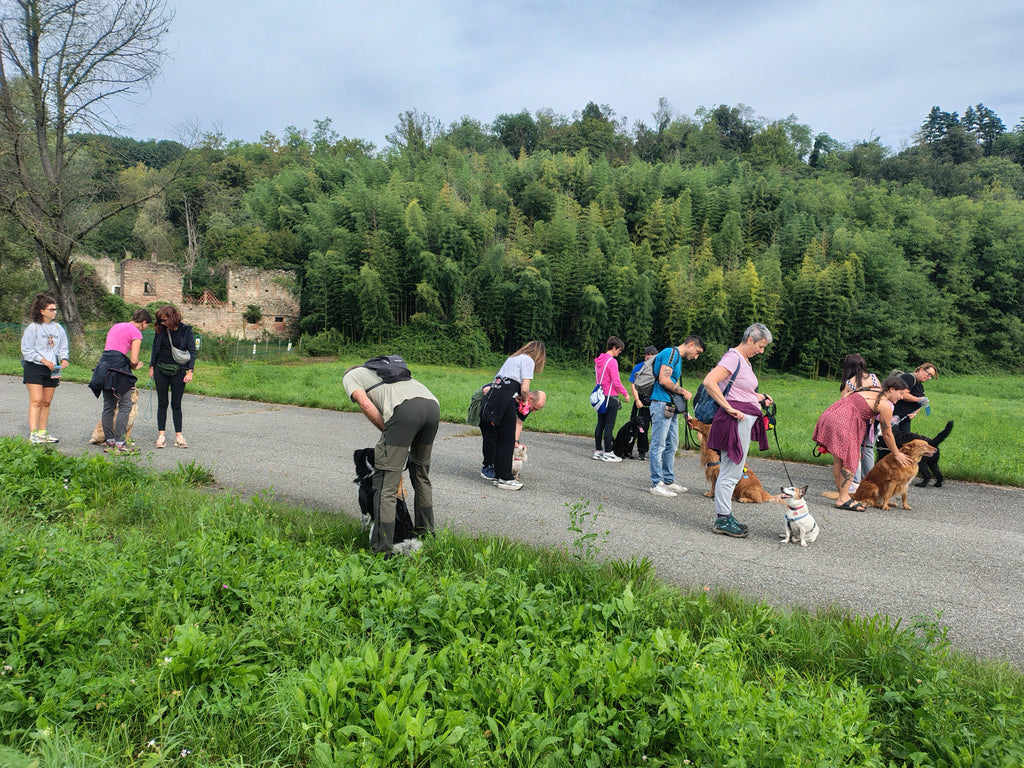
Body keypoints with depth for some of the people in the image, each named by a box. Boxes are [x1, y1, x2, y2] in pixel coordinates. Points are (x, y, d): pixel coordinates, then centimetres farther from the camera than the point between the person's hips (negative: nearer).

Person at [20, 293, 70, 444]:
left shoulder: (58, 328, 10)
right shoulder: (32, 328, -4)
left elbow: (63, 348, 15)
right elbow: (26, 349, -6)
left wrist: (64, 359, -6)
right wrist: (44, 360, -16)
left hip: (52, 369, 5)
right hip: (34, 368, -5)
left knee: (46, 402, 8)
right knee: (36, 401, -11)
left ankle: (42, 433, 15)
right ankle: (33, 434, -12)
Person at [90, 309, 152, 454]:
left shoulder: (115, 326, 21)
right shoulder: (136, 333, -3)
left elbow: (108, 349, 21)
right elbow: (134, 360, -10)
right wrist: (133, 367, 12)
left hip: (104, 365, 8)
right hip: (118, 367, -8)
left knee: (108, 406, 12)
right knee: (125, 406, -5)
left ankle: (110, 442, 15)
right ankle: (119, 444, -9)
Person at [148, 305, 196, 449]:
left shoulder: (186, 330, -4)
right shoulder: (160, 330, 4)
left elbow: (192, 351, -4)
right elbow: (154, 348, 14)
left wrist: (190, 371, -9)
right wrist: (152, 367, 11)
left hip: (178, 371, -2)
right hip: (161, 370, 2)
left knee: (176, 404, 2)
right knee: (162, 403, 4)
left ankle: (178, 436, 7)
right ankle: (161, 435, 8)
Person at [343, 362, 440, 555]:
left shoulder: (349, 376, 25)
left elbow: (365, 405, 6)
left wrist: (387, 433, 12)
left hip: (405, 409, -7)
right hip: (432, 404, 7)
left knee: (386, 481, -1)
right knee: (421, 472, 24)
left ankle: (382, 549, -1)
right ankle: (425, 533, 36)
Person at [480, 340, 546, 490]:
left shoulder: (513, 358, 27)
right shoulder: (528, 360, 2)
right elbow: (524, 389, -8)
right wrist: (524, 399, 14)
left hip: (492, 396, 8)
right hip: (505, 399, -8)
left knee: (497, 438, 13)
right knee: (507, 440, -1)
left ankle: (499, 475, 20)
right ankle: (505, 479, 5)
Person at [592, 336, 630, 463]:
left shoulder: (598, 360, 11)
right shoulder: (612, 361, -15)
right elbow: (616, 382, -16)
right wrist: (625, 394, -5)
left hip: (600, 396, 8)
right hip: (611, 397, -8)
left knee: (600, 424, 11)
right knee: (609, 425, -3)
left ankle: (597, 451, 14)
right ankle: (608, 453, 0)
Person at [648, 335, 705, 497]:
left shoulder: (678, 358, 22)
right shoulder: (671, 353, -10)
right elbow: (664, 380, -20)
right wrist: (684, 391, -9)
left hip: (671, 407, 11)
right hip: (661, 404, -11)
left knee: (671, 445, 14)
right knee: (658, 445, -5)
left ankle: (669, 481, 23)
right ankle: (656, 484, -1)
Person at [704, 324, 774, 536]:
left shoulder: (744, 359, 17)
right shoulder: (733, 357, -13)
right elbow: (709, 382, -25)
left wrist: (758, 396, 16)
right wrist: (729, 408, -22)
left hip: (745, 420, 10)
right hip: (737, 419, -10)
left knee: (732, 472, 14)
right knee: (731, 472, -5)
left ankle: (724, 516, 22)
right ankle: (722, 520, 2)